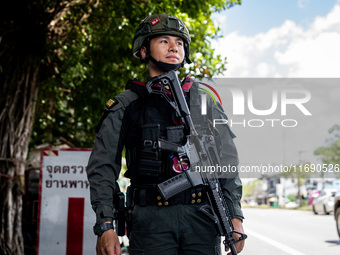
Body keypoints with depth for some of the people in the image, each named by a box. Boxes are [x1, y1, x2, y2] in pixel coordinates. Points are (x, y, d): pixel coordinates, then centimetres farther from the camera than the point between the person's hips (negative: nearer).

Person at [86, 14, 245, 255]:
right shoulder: (126, 105, 8)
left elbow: (227, 162, 12)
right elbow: (103, 167, 3)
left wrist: (235, 216, 2)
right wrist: (105, 227, -8)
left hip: (201, 217, 2)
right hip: (151, 218, -2)